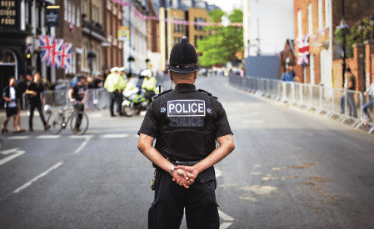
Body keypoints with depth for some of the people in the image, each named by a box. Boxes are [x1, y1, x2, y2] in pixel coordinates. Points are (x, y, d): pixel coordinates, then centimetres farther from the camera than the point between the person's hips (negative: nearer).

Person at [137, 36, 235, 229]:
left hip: (167, 179, 0)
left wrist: (172, 169, -12)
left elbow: (143, 144, -8)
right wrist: (197, 168, -12)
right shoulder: (212, 104, 2)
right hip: (203, 181, 0)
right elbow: (228, 144, -7)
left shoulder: (158, 104, 1)